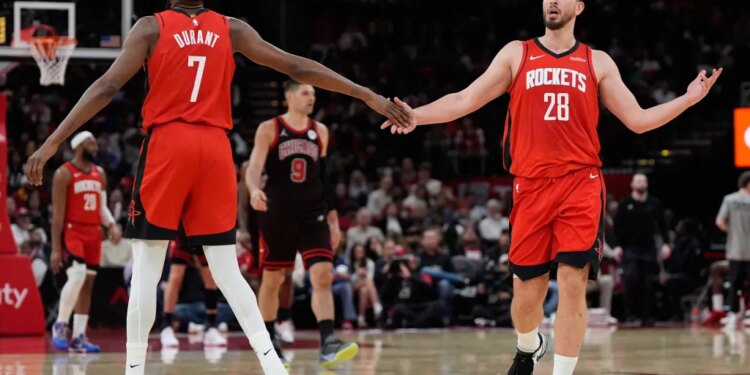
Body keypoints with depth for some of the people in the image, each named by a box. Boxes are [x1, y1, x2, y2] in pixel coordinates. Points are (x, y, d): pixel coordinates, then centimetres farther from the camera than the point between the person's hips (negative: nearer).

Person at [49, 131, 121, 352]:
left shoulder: (100, 173, 13)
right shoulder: (64, 174, -7)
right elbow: (58, 213, -9)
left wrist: (111, 225, -2)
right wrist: (56, 248, -13)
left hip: (93, 233, 7)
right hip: (72, 232, -7)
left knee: (87, 284, 5)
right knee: (77, 276, -25)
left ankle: (79, 337, 8)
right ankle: (60, 325, -9)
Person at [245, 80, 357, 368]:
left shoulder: (320, 131, 9)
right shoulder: (269, 129, -3)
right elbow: (254, 167, -14)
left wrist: (333, 218, 14)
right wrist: (254, 190, -36)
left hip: (313, 215, 3)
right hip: (278, 215, -3)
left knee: (323, 276, -13)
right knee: (272, 280, 8)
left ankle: (328, 345, -21)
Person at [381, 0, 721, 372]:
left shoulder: (598, 62, 11)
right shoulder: (516, 54, 10)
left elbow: (637, 120, 12)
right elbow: (466, 100, 5)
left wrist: (688, 99, 1)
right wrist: (417, 115, -8)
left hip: (581, 184, 0)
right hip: (531, 187, 1)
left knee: (572, 284, -12)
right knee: (527, 292, 6)